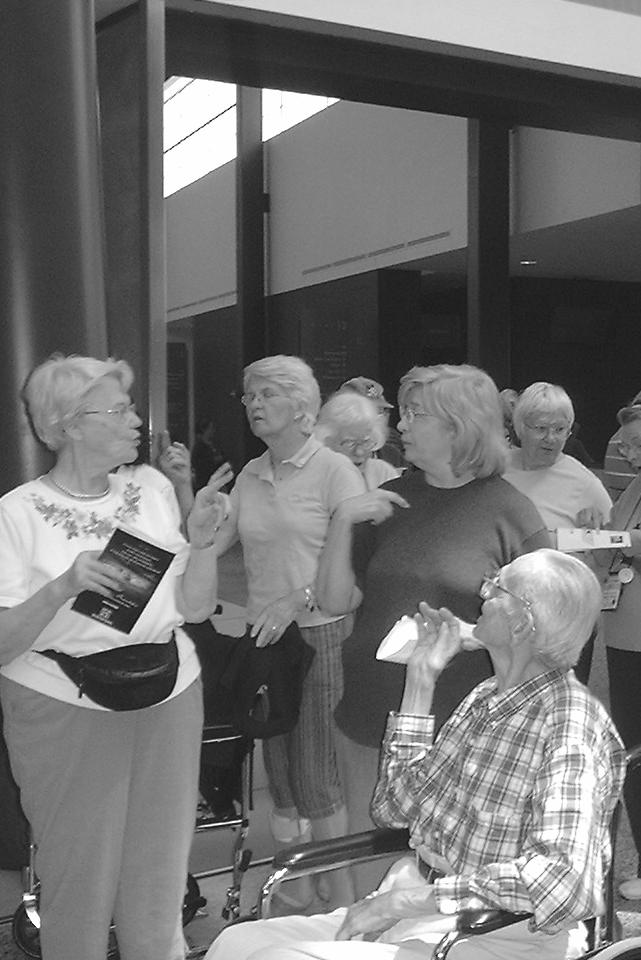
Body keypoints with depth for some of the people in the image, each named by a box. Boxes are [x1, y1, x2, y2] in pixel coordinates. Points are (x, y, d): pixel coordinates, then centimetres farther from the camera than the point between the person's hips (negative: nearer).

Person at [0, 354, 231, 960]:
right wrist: (63, 587, -25)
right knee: (79, 881, 8)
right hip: (66, 710, -4)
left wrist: (202, 542, -11)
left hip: (168, 702, 4)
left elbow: (195, 608, 5)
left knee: (159, 878, 14)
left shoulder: (150, 490, 5)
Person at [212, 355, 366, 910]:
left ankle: (340, 898, 17)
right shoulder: (250, 477, 11)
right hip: (264, 636, 6)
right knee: (279, 774, 12)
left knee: (317, 778, -1)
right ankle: (295, 892, 27)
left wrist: (300, 600, -23)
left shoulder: (334, 470, -7)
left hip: (321, 635, -6)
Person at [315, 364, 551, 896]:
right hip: (371, 721, 4)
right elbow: (335, 601, 2)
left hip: (460, 729, -4)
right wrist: (343, 522, -9)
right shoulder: (390, 501, 5)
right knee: (371, 872, 16)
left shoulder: (510, 512, -7)